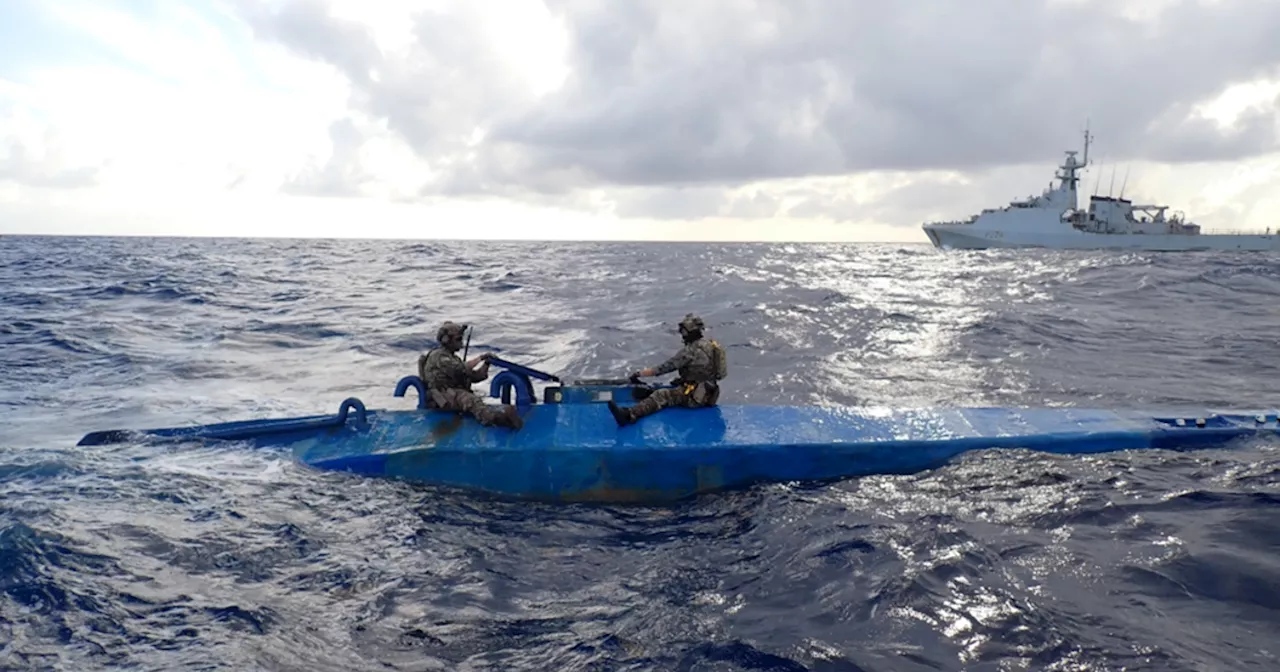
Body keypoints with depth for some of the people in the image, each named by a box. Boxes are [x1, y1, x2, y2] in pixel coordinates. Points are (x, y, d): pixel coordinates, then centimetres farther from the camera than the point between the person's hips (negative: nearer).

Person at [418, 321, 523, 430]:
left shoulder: (453, 358, 25)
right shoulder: (438, 356, -3)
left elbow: (474, 376, 17)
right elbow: (460, 369, -19)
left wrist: (486, 363, 2)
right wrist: (480, 358, -9)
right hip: (441, 399, -10)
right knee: (466, 398, -37)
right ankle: (490, 415, -67)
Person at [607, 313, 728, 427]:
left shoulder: (690, 351, -16)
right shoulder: (711, 345, 11)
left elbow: (666, 367, -13)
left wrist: (639, 374, -7)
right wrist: (683, 380, 15)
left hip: (696, 397, -10)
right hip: (709, 395, 10)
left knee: (662, 396, -21)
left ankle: (629, 415, -38)